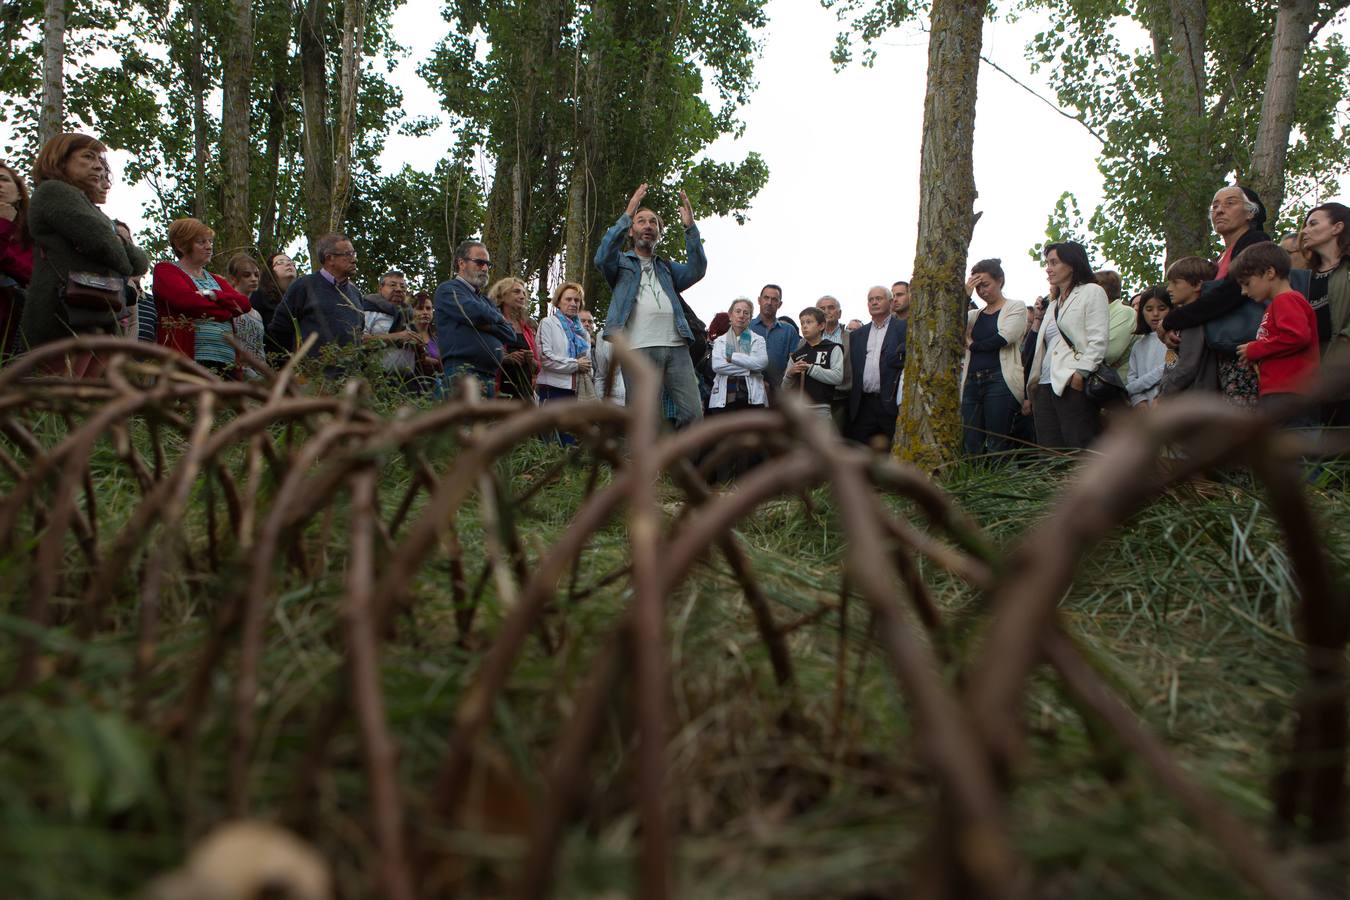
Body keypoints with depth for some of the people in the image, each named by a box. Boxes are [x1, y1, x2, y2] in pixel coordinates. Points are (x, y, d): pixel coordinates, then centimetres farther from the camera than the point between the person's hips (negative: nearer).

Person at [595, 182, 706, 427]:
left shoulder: (667, 268, 29)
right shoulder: (623, 263, 20)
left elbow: (696, 271, 10)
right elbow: (602, 257, -3)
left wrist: (690, 227, -2)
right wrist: (626, 215, -8)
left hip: (677, 346, 4)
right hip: (641, 349, -3)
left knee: (693, 414, -5)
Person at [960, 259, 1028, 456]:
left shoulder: (1016, 306, 7)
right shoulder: (975, 315, 21)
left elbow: (1004, 338, -9)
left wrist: (973, 345, 5)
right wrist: (965, 296, -1)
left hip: (1000, 380, -5)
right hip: (972, 381, 5)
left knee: (997, 446, -7)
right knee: (970, 447, -1)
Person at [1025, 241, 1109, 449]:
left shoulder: (1091, 292, 5)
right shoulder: (1053, 305, 29)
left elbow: (1098, 340, -8)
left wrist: (1081, 373, -17)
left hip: (1073, 386, -7)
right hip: (1046, 387, 8)